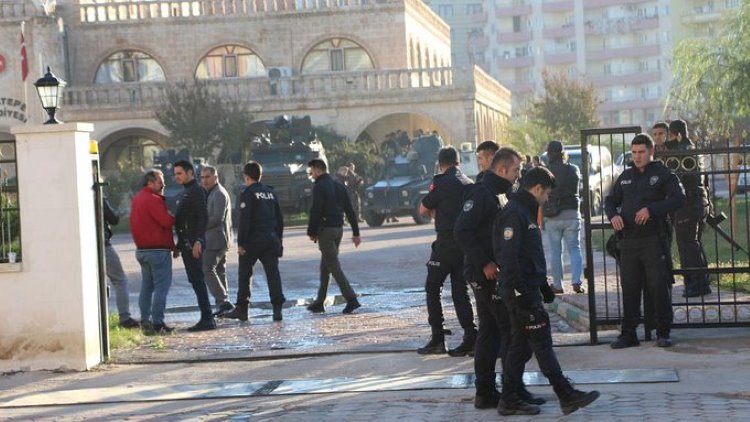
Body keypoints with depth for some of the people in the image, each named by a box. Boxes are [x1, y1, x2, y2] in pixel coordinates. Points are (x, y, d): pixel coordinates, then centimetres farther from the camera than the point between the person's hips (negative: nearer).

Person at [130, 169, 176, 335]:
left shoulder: (137, 199, 15)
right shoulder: (153, 199, -15)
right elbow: (167, 221, -23)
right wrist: (174, 218, -2)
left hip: (142, 248, 10)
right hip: (158, 249, -10)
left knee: (147, 286, 15)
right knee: (161, 286, -6)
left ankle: (145, 321, 17)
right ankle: (158, 323, -9)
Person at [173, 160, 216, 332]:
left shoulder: (197, 191, -10)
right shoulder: (186, 192, 20)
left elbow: (203, 217, -19)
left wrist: (198, 241, -26)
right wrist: (179, 244, 23)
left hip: (193, 244, -10)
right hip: (186, 244, 10)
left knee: (197, 280, -11)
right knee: (195, 281, 10)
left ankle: (207, 319, -10)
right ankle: (207, 318, 13)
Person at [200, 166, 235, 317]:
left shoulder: (219, 194, -13)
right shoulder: (212, 193, 19)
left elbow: (217, 218, -22)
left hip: (216, 239, -11)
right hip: (220, 239, 11)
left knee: (207, 270, -13)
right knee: (219, 271, 12)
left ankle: (223, 302, -16)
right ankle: (223, 304, 14)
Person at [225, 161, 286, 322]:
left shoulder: (247, 194, -8)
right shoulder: (271, 193, 12)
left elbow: (244, 220, -14)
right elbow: (279, 218, 15)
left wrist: (241, 243, -12)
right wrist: (278, 239, 20)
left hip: (253, 240, -5)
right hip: (271, 239, 5)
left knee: (244, 274, 7)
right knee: (273, 273, 0)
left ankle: (241, 309, 12)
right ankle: (277, 308, -9)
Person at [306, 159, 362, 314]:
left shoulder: (319, 187, -11)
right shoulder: (339, 186, 13)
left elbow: (315, 212, -17)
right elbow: (350, 211, 12)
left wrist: (311, 232, -6)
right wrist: (356, 232, 13)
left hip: (325, 230, -8)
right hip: (339, 229, 8)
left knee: (334, 267, -7)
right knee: (325, 266, 15)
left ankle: (351, 299, -14)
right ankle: (319, 303, 20)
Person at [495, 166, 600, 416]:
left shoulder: (526, 212, 17)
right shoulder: (515, 214, -16)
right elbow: (508, 256, -22)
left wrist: (542, 285, 24)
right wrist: (519, 292, -23)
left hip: (529, 288, 10)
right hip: (521, 291, -10)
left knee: (521, 344, 11)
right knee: (542, 343, -5)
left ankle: (510, 400, 15)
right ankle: (567, 396, -1)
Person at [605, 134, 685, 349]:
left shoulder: (663, 174, 0)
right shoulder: (625, 176, 15)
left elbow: (678, 198, -12)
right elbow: (610, 200, 21)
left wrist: (651, 209, -22)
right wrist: (613, 215, -2)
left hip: (654, 240, -4)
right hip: (629, 240, 4)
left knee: (659, 287, -3)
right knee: (629, 288, 5)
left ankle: (663, 333, 7)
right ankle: (628, 334, 11)